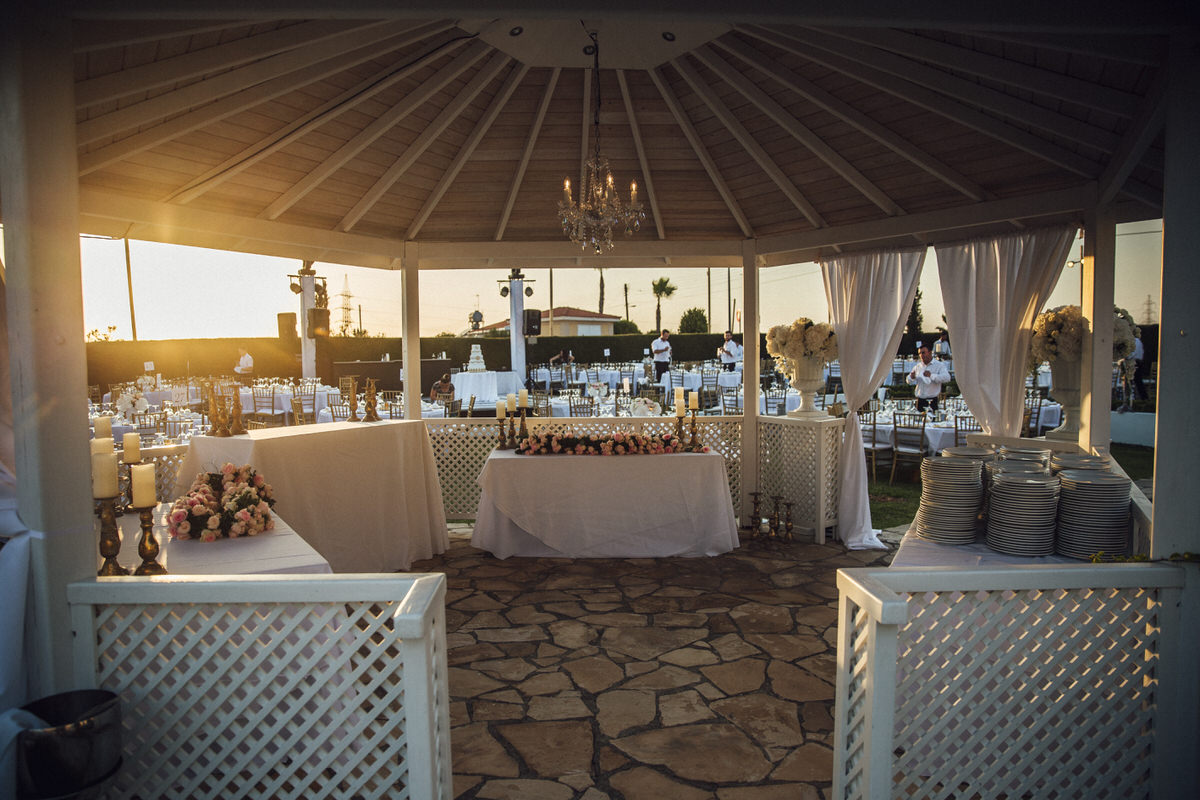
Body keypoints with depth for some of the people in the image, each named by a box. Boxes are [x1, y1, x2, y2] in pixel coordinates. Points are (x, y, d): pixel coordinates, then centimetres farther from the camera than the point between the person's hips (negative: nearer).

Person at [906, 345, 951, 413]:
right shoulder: (918, 366, 13)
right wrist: (911, 378, -10)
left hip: (932, 401, -4)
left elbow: (947, 378, -17)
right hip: (920, 400, 4)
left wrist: (931, 375, -29)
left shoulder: (939, 365, 0)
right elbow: (909, 381, 15)